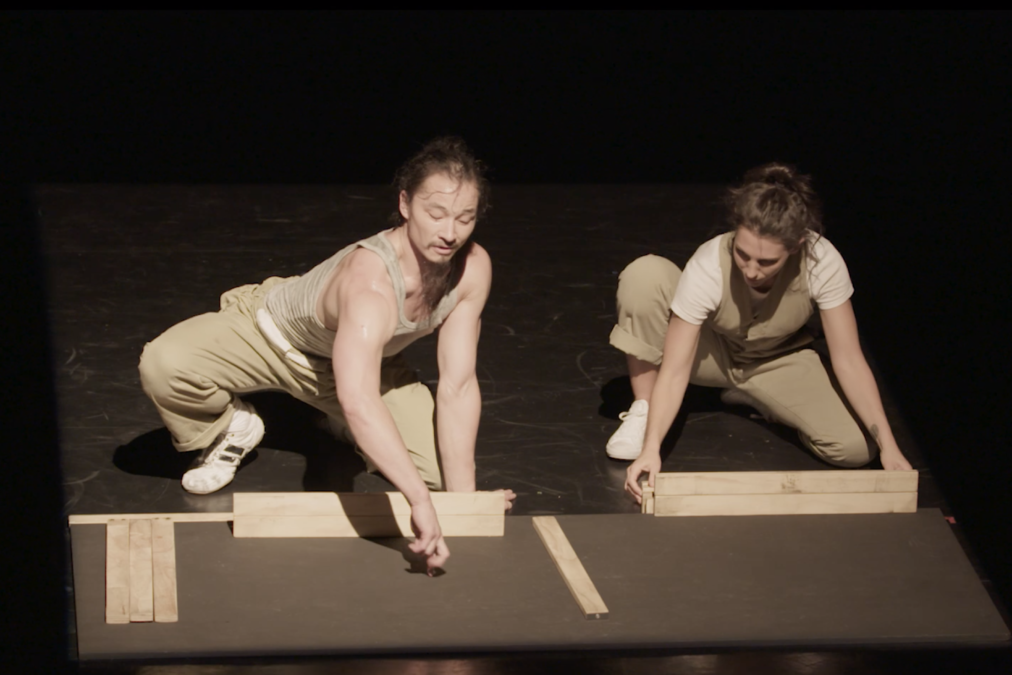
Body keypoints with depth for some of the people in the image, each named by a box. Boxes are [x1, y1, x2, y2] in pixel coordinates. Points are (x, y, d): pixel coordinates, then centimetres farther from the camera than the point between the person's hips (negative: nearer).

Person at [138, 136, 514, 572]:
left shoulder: (473, 269, -26)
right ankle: (230, 429, 2)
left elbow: (458, 388, -21)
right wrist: (419, 502, -68)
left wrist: (462, 500, -28)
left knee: (443, 468, -10)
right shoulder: (371, 282, -46)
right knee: (164, 364, -34)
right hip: (271, 334, -5)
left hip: (362, 360, 5)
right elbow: (358, 400, -61)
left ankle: (346, 427, 23)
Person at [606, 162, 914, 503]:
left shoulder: (823, 263, -34)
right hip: (711, 352, -2)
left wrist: (888, 446, -33)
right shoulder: (708, 267, -37)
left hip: (777, 362, 2)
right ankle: (642, 411, -13)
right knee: (645, 274, -32)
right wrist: (651, 449, -48)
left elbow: (849, 360, -27)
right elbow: (675, 370, -35)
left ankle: (754, 398, 7)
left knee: (854, 449, -23)